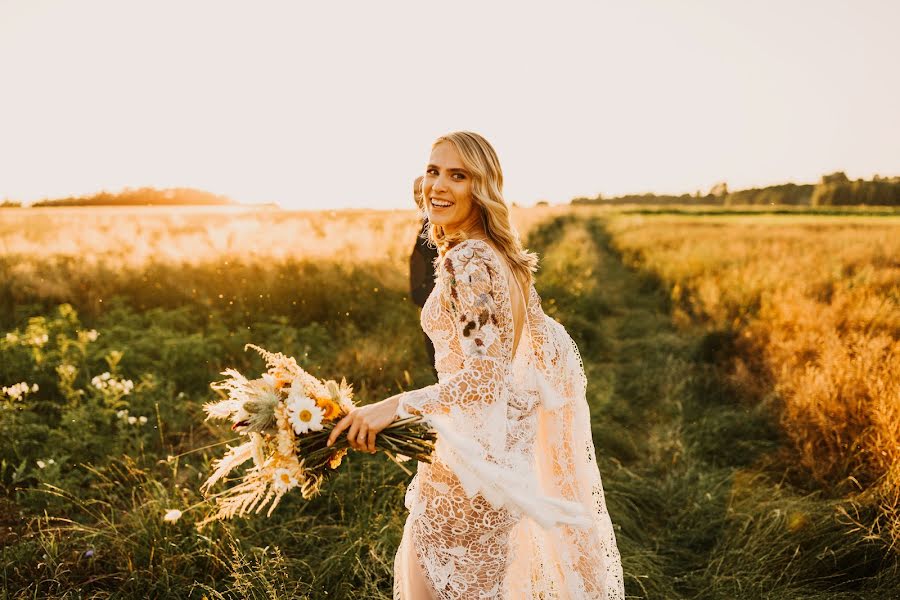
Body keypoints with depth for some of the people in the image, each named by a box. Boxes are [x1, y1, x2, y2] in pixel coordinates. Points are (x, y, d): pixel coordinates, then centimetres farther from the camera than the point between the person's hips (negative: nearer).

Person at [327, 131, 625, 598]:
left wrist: (394, 406, -33)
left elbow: (486, 375, -29)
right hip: (507, 431, 9)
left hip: (478, 446, -9)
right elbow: (544, 338, 12)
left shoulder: (466, 262, -23)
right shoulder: (497, 250, 5)